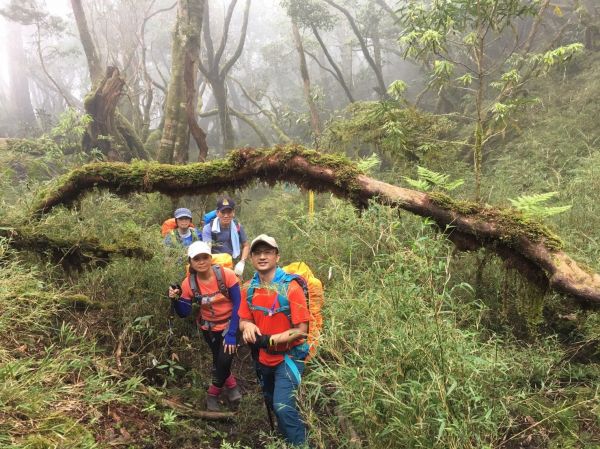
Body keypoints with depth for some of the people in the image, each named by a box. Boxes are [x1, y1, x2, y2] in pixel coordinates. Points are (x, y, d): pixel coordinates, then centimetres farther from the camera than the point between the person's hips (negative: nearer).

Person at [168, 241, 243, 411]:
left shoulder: (226, 275, -24)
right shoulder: (188, 283, -15)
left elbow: (238, 305, -19)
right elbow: (184, 313, -10)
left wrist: (231, 334, -21)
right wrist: (176, 299, -30)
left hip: (230, 324, -2)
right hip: (209, 327, 3)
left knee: (224, 359, -14)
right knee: (219, 361, 9)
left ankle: (213, 393, 15)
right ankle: (231, 384, 41)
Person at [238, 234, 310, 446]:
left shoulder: (291, 287, -22)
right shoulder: (249, 289, -6)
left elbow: (301, 329, -20)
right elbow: (243, 321, 4)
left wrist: (272, 339, -33)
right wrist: (248, 326, -20)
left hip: (289, 356, -6)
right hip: (264, 357, 6)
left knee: (283, 406, -20)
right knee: (272, 404, 24)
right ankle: (287, 438, 49)